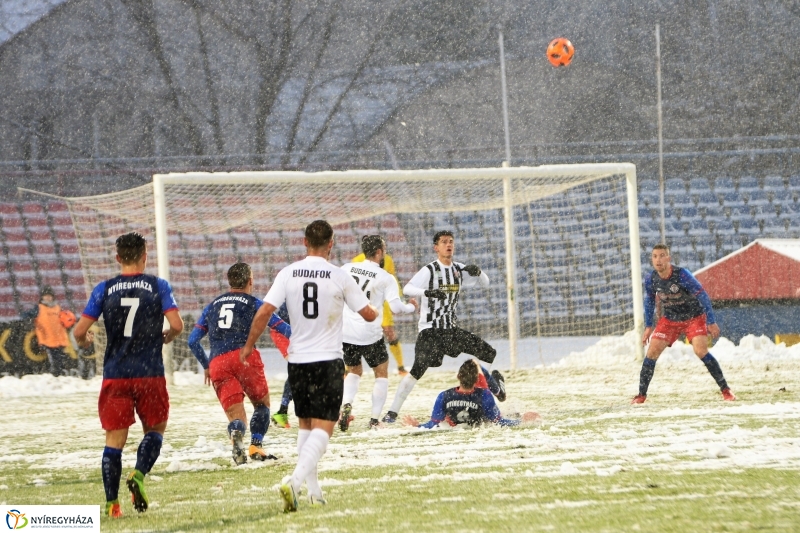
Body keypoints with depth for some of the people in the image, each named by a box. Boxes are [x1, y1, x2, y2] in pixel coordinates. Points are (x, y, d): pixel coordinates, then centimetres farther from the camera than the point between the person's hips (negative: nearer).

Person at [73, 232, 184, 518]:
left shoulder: (104, 290, 2)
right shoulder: (158, 286, -1)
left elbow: (80, 331, -1)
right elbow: (176, 325, -9)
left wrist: (84, 342, 22)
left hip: (114, 374, 1)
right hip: (149, 373, -1)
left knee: (114, 438, 5)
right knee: (155, 430, 16)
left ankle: (112, 503, -1)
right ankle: (139, 474, -10)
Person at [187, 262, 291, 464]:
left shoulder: (212, 305, 25)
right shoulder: (253, 303, 14)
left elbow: (193, 340, 22)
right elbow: (282, 328, 6)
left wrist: (206, 366, 33)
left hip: (217, 364, 3)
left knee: (235, 414, 0)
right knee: (262, 403, 17)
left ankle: (236, 434, -34)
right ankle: (256, 446, -2)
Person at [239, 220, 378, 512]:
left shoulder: (288, 274, -2)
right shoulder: (340, 277, -7)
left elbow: (264, 312, -8)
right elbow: (368, 314, 0)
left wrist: (249, 345, 6)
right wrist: (377, 310, 25)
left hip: (297, 359, 3)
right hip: (328, 360, -3)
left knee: (305, 424, 18)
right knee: (323, 427, -5)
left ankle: (314, 491, 16)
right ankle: (295, 479, -27)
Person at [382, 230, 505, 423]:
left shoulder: (459, 269, 7)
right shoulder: (429, 270, -11)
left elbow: (485, 283, 15)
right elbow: (407, 289, -24)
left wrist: (478, 272, -8)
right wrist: (427, 292, -42)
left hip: (452, 329, 6)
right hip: (430, 329, -6)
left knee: (489, 354, 3)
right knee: (419, 369, -21)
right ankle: (392, 413, -17)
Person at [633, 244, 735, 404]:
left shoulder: (682, 275, -27)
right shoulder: (650, 279, -12)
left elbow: (702, 296, -21)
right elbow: (649, 301, 8)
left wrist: (711, 322, -20)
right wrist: (648, 326, 9)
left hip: (694, 317, -4)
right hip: (669, 320, 4)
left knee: (701, 351, -21)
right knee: (652, 352, -6)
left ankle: (726, 390, -12)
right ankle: (641, 394, 4)